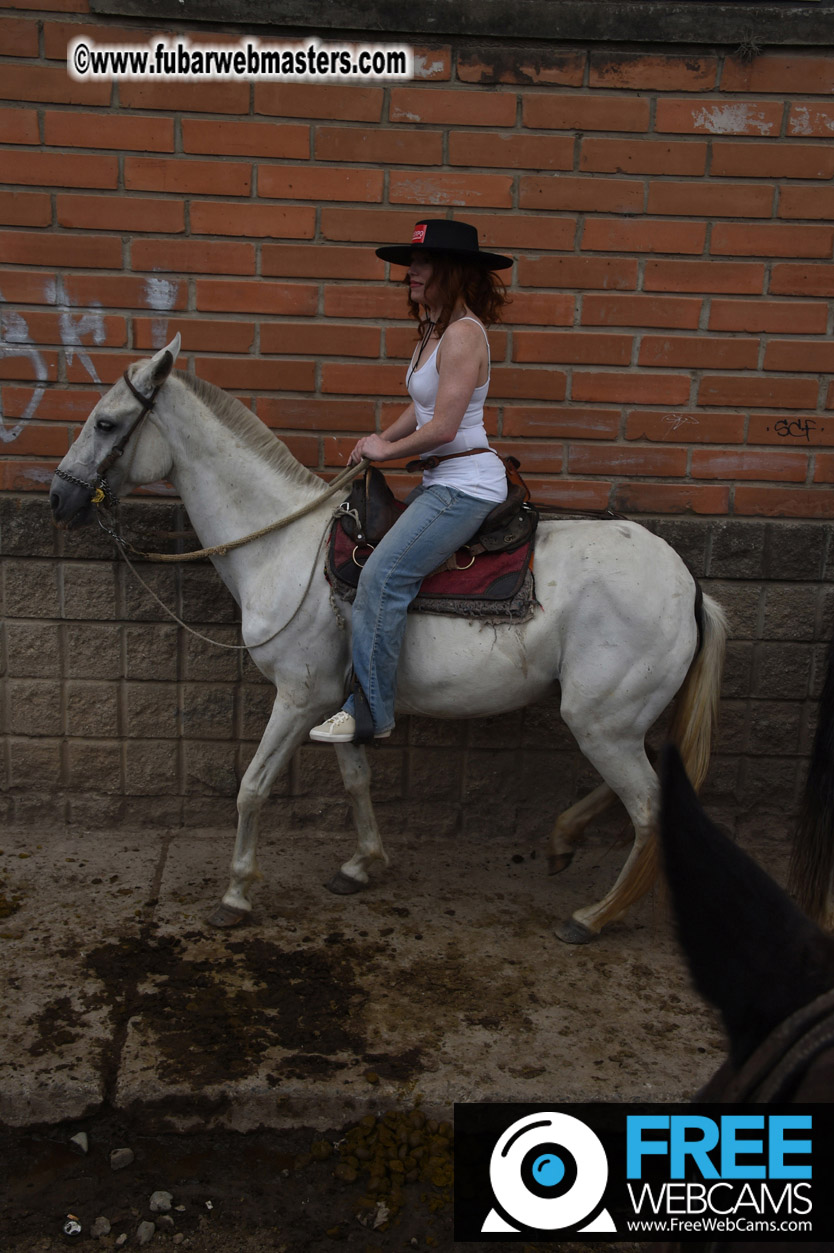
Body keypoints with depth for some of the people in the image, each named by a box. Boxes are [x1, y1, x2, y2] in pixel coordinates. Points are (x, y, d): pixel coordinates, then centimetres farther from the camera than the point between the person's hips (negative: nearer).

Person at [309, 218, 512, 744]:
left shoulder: (464, 334, -17)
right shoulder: (435, 330, 14)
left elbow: (442, 428, -22)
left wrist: (385, 451, -7)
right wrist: (381, 439, 7)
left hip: (466, 484, -11)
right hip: (441, 481, 11)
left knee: (383, 575, -20)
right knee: (379, 562, 17)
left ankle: (370, 712, -12)